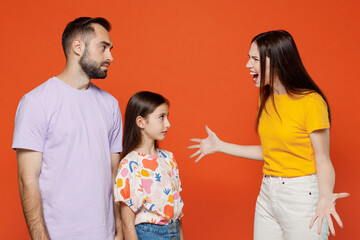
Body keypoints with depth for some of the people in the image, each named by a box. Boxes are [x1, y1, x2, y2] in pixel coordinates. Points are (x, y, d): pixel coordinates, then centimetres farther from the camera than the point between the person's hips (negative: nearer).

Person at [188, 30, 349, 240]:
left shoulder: (310, 102, -14)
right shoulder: (267, 99, 10)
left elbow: (323, 161, -13)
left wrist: (325, 197, -31)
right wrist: (220, 146, 19)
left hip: (301, 198, -7)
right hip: (267, 196, 7)